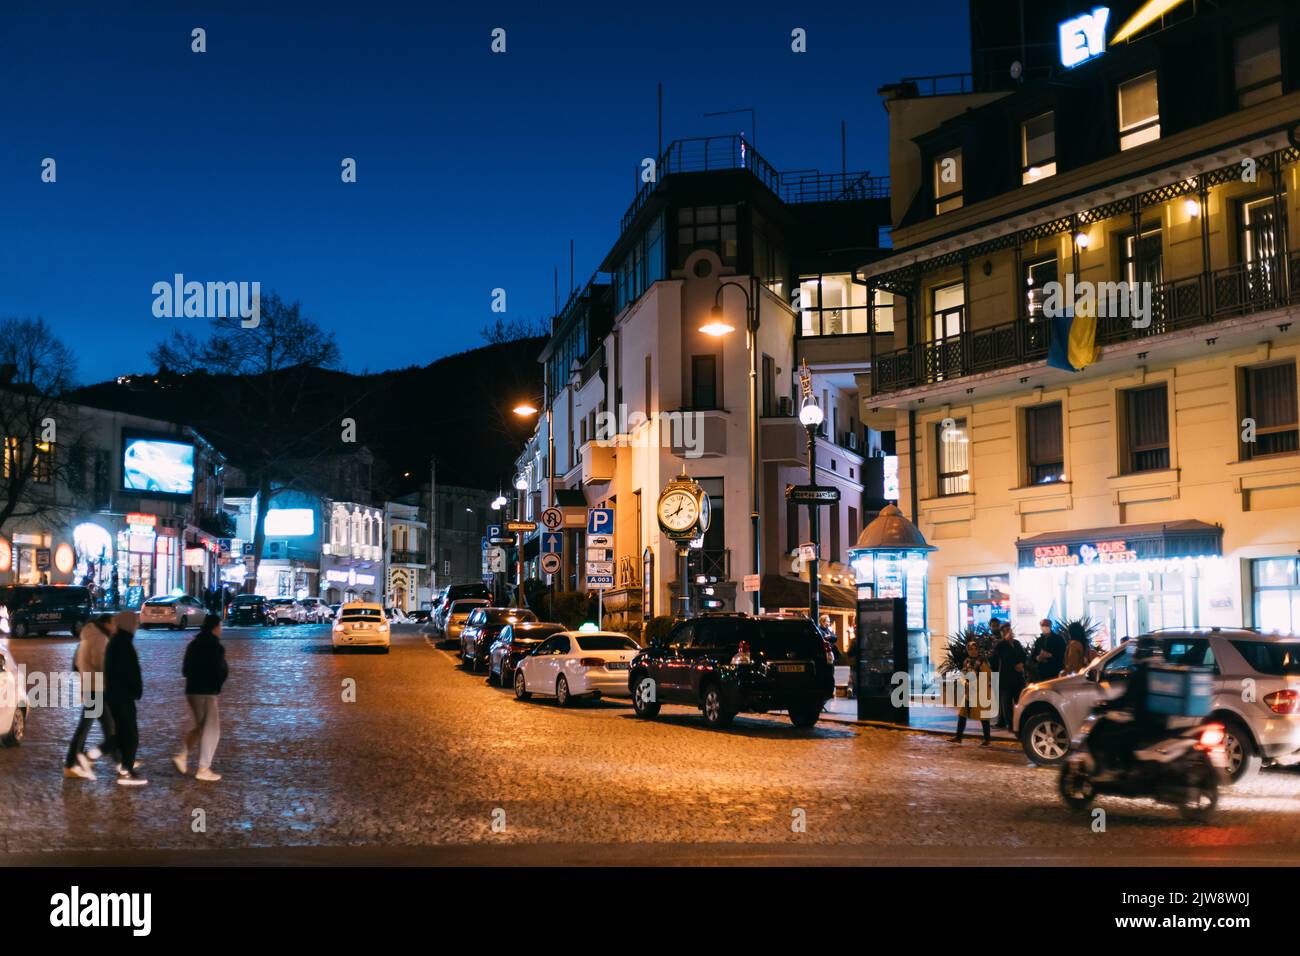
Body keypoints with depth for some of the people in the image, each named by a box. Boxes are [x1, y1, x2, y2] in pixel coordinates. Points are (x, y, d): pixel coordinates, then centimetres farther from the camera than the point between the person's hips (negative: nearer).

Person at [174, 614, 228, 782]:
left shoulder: (193, 645, 11)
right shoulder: (216, 647, -14)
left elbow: (185, 671, 16)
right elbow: (222, 672, -14)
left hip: (192, 691, 8)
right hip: (207, 692, -8)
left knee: (201, 727, 21)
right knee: (211, 729, 0)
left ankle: (182, 756, 11)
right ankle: (203, 769, 0)